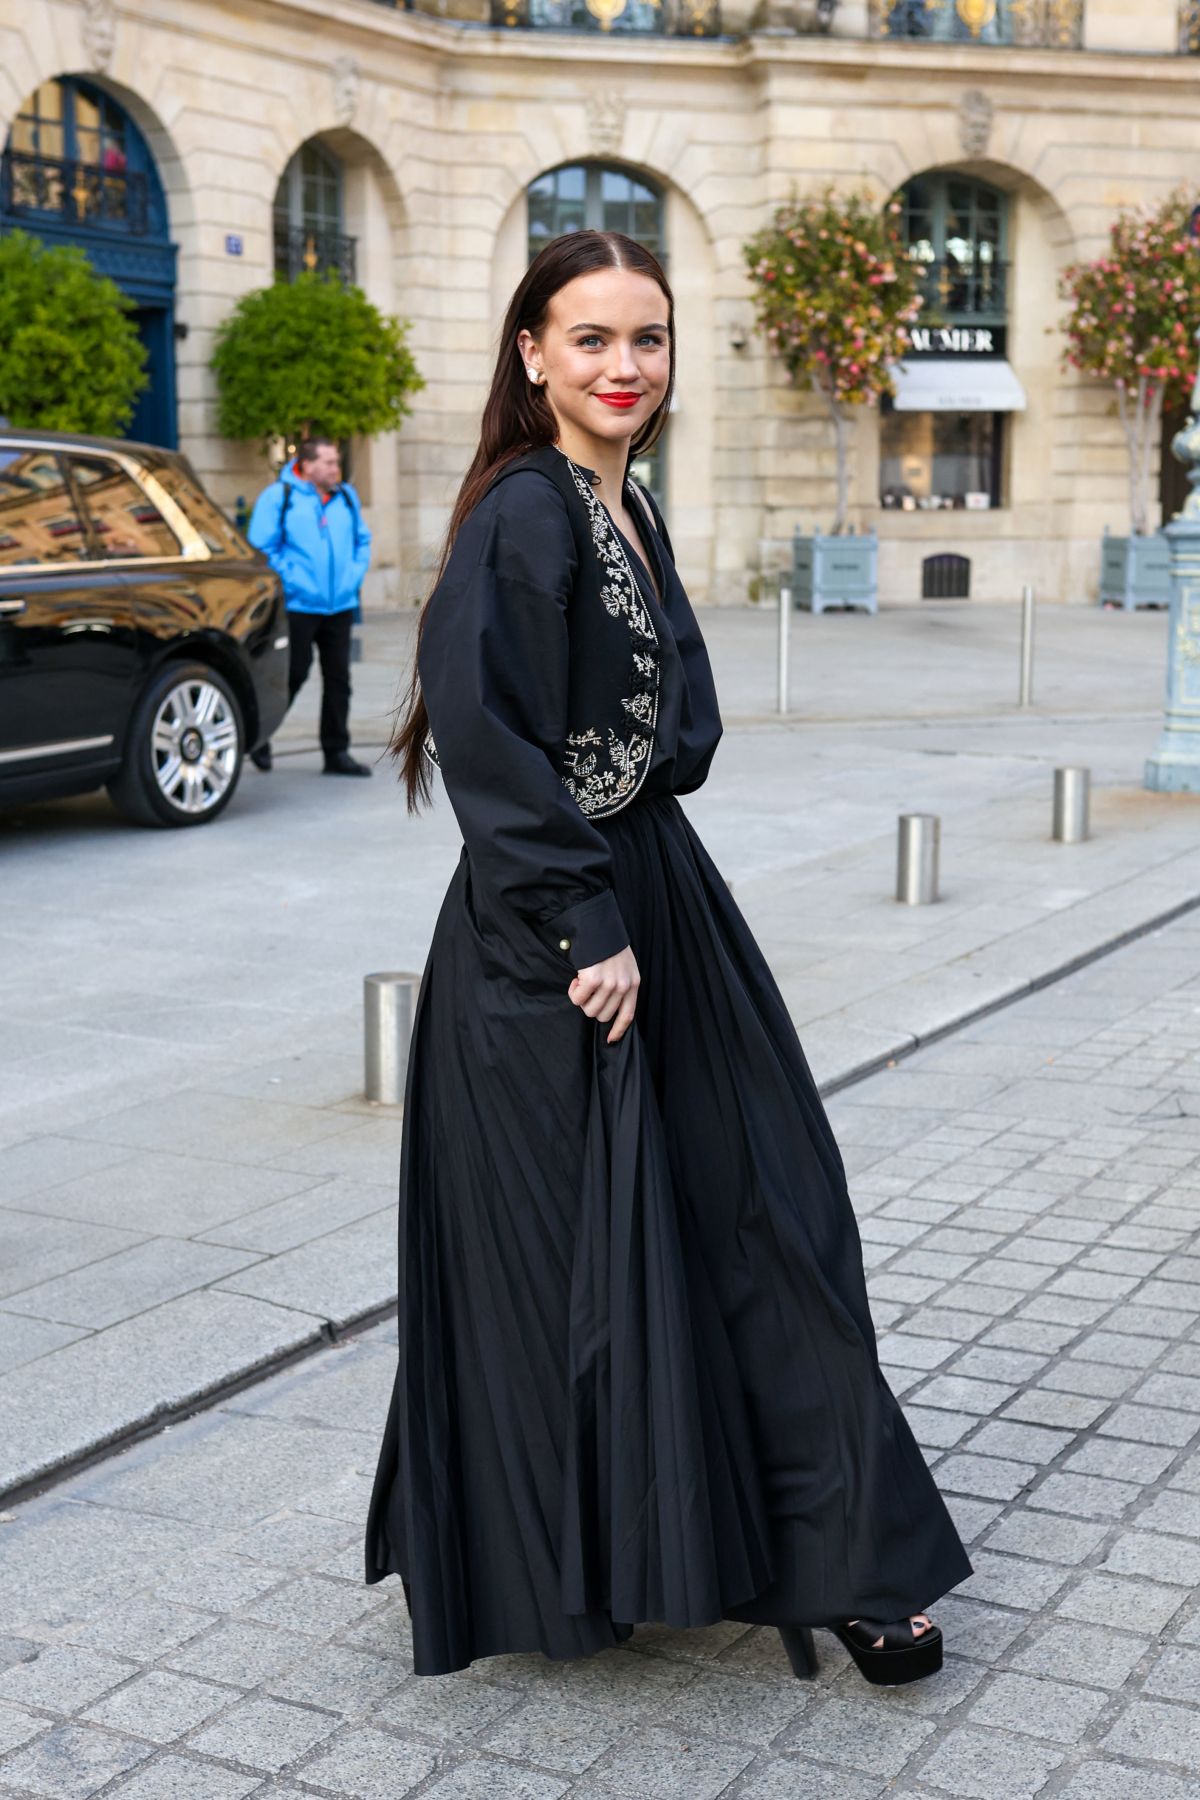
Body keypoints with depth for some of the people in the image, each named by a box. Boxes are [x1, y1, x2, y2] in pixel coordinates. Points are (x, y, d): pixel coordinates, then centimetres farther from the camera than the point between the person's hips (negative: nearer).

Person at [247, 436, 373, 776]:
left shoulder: (346, 497, 12)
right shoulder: (278, 497, -6)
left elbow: (362, 540, 20)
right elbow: (262, 548, -8)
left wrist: (354, 576, 6)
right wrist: (289, 582, -13)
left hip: (340, 606, 5)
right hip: (298, 606, -5)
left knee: (338, 679, 6)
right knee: (293, 675, -2)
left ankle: (337, 752, 13)